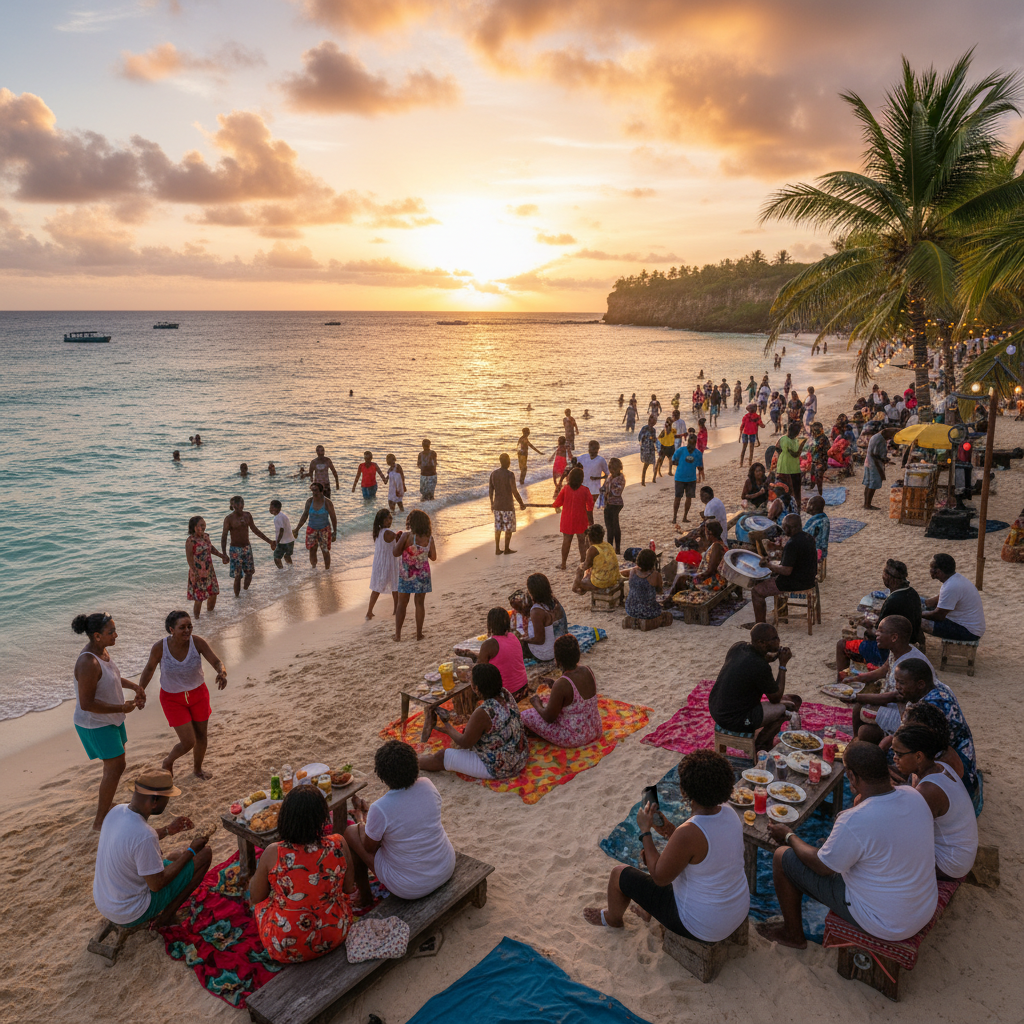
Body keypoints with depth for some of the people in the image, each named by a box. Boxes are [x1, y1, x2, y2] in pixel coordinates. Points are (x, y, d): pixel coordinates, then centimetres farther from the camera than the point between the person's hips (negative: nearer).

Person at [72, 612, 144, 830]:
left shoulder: (101, 649, -3)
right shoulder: (88, 663, -33)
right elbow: (87, 704, -31)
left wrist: (134, 686, 4)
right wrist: (122, 708, -24)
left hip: (111, 718, 10)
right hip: (96, 724, -9)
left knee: (116, 763, 21)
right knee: (116, 767, -3)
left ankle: (105, 805, 40)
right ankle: (100, 821, 12)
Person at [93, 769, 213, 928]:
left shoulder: (116, 810, -8)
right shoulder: (145, 836, -34)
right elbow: (157, 884, -22)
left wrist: (167, 830, 13)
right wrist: (191, 850, -12)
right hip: (131, 916, -8)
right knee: (205, 853, -4)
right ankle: (166, 915, 4)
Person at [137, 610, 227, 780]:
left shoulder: (198, 642, -21)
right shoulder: (159, 647, -23)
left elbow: (217, 662, -24)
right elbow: (149, 668, -4)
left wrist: (222, 673, -46)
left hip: (198, 694, 3)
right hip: (173, 699, -3)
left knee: (202, 736, 16)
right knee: (188, 742, -5)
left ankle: (197, 769, 46)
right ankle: (168, 762, 31)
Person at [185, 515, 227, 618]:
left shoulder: (206, 536, 5)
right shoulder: (190, 540, -17)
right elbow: (189, 557, -20)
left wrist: (221, 555, 21)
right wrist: (195, 572, -27)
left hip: (209, 572, 8)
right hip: (198, 573, -8)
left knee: (213, 594, 15)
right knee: (199, 598, -1)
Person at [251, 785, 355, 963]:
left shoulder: (273, 853, -23)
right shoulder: (338, 845, -18)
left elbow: (256, 898, -5)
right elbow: (350, 888, -2)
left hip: (286, 949, -1)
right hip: (334, 938, 1)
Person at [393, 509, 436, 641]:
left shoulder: (407, 536, -15)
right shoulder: (429, 538, -5)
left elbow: (396, 553, -12)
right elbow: (433, 557, 3)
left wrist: (397, 540, 4)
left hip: (406, 575, -2)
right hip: (422, 574, 2)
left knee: (402, 603, 10)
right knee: (420, 603, 11)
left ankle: (397, 634, 11)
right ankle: (419, 633, 15)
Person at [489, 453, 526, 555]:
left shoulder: (493, 474, 1)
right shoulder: (510, 474, -17)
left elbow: (490, 491, 6)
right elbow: (514, 491, -19)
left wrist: (492, 503, 19)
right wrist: (521, 503, -8)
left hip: (497, 505, 5)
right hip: (508, 506, -5)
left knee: (498, 527, 14)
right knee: (509, 528, 10)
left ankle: (497, 549, 17)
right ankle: (506, 549, 16)